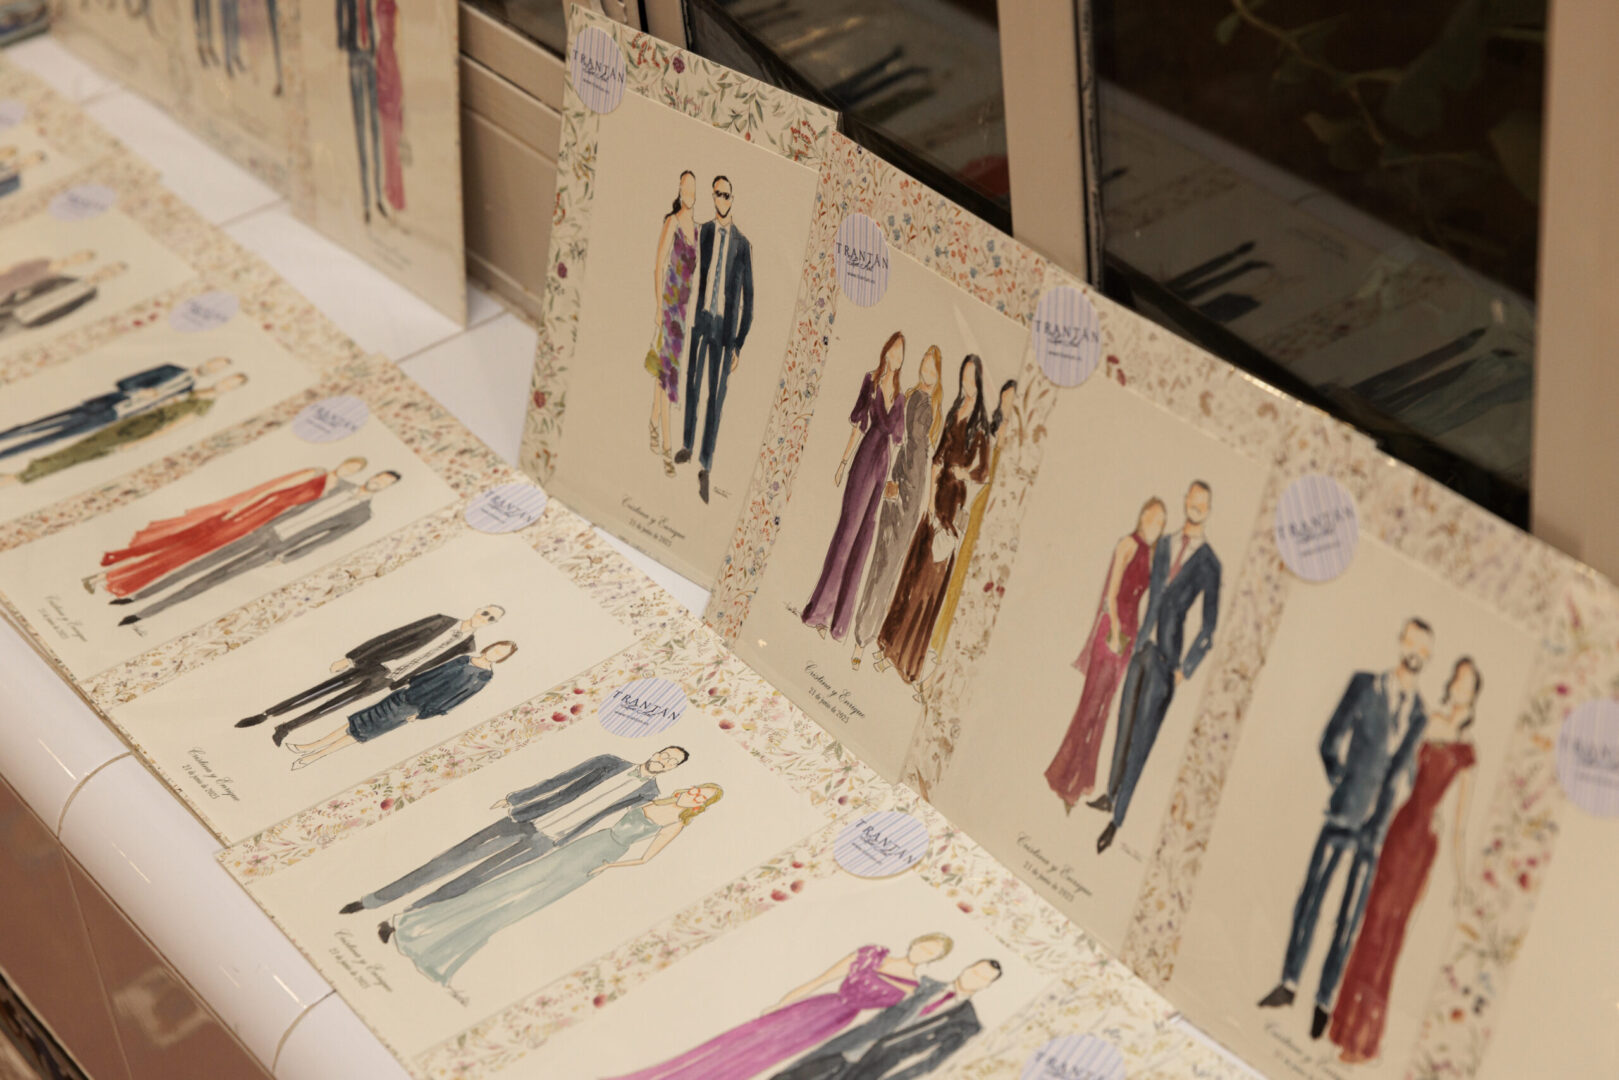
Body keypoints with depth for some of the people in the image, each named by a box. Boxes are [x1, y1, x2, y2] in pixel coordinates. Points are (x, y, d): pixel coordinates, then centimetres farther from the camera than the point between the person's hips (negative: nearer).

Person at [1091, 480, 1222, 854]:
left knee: (1141, 737, -4)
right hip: (1144, 645, 6)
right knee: (1125, 723, 17)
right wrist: (1139, 640, 16)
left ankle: (1117, 821, -1)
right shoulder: (1164, 545, 11)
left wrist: (1184, 668, -9)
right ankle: (1110, 796, 34)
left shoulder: (1209, 563, -7)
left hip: (1168, 654, -6)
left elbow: (1209, 625, -7)